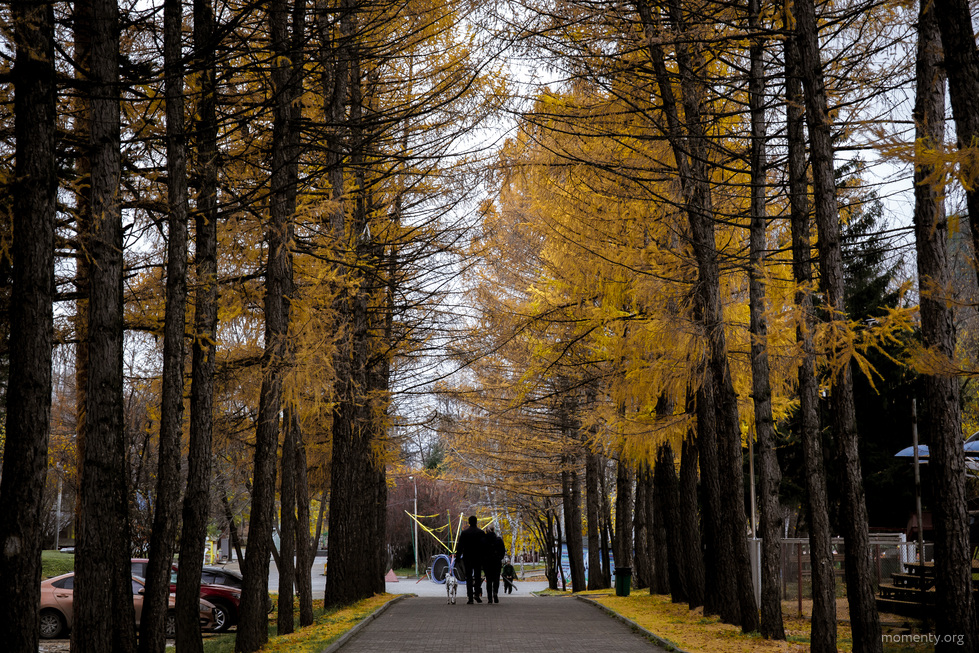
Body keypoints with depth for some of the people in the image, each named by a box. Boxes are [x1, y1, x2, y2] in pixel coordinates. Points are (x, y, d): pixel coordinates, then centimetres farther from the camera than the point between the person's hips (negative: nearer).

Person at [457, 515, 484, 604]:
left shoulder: (464, 532, -1)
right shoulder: (481, 532, 0)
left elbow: (460, 546, -2)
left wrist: (458, 557, 4)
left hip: (467, 558, 0)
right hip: (478, 558, 0)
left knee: (469, 577, 2)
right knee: (477, 576, 11)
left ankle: (470, 597, -3)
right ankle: (476, 593, -6)